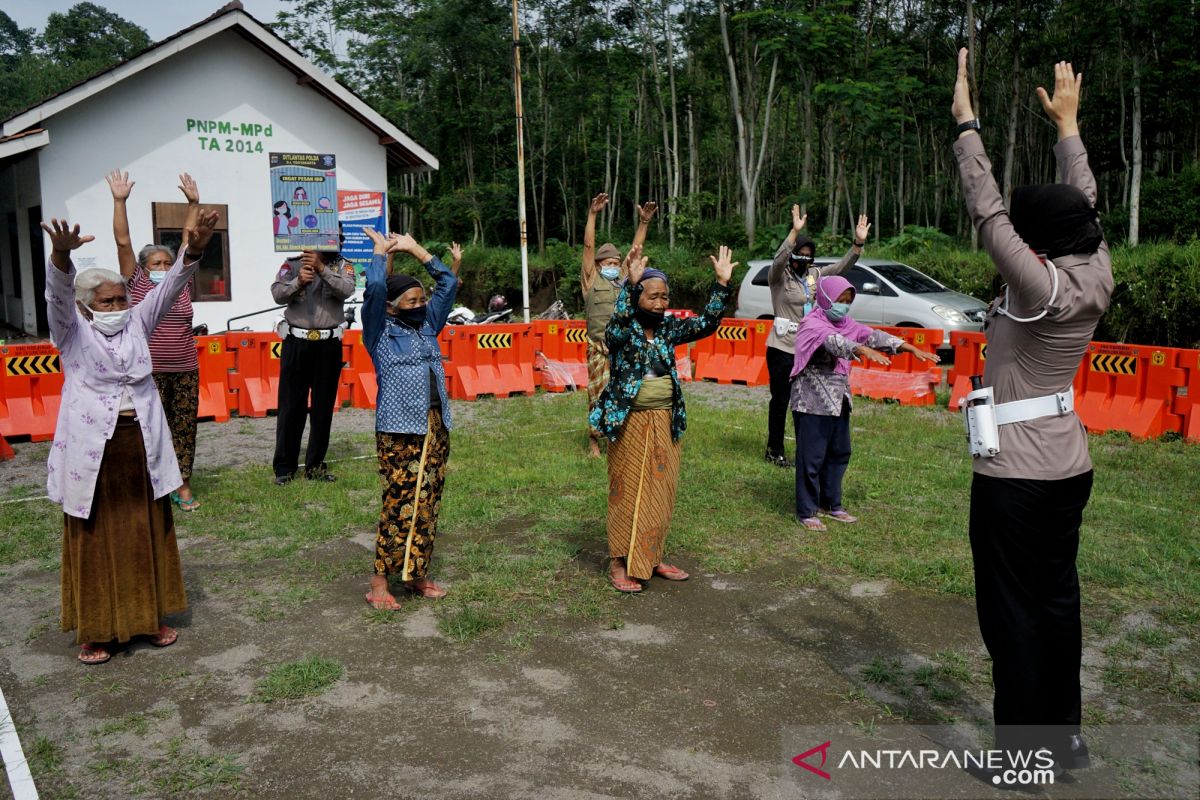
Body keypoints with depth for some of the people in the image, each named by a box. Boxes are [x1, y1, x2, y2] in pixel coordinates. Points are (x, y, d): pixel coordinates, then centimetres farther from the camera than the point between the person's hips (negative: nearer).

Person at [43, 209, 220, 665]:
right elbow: (58, 296, -19)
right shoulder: (73, 331, 1)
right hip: (92, 451, -3)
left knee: (147, 537, 11)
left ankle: (149, 618, 24)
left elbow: (168, 289, -1)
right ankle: (94, 630, 15)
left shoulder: (137, 324, 10)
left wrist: (191, 253, -18)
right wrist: (61, 258, -39)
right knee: (95, 543, 4)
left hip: (142, 448, 4)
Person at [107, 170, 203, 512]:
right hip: (149, 373, -3)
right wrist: (119, 201, -7)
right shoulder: (136, 284, 2)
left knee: (184, 429, 6)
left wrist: (193, 203, 7)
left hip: (185, 371, 3)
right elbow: (123, 242, -3)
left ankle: (183, 486, 15)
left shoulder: (181, 285, 9)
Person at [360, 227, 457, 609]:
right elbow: (374, 287, -15)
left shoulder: (427, 324, 15)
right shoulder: (379, 329, 0)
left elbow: (448, 283, 17)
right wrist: (381, 250, 0)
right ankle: (380, 582, 2)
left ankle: (417, 575, 19)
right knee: (399, 505, -7)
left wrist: (416, 249, 17)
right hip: (399, 431, -6)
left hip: (436, 427, 6)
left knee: (428, 505, 9)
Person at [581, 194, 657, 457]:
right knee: (599, 395, -2)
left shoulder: (625, 279, 17)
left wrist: (644, 222, 9)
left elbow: (636, 248, 15)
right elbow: (588, 246, 0)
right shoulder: (592, 280, 7)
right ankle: (594, 440, 9)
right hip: (600, 350, -4)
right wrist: (592, 215, -6)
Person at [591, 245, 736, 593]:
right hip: (629, 423, -6)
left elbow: (705, 324, -1)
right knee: (627, 492, 2)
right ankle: (619, 563, 14)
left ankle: (651, 558, 27)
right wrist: (631, 283, -46)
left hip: (665, 422, 6)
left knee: (660, 491, 13)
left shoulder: (668, 328, 5)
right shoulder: (621, 331, -11)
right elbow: (619, 322, -34)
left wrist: (721, 284, -10)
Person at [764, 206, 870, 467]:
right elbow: (778, 259, -28)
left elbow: (842, 266, 7)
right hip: (782, 348, -6)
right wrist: (795, 232, -39)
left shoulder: (814, 275, 10)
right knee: (780, 400, 2)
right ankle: (775, 450, 14)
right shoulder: (779, 276, -8)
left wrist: (858, 243, -7)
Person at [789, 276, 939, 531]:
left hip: (838, 399, 8)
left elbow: (873, 335, 3)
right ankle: (807, 512, 5)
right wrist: (864, 350, -50)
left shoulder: (846, 323, 11)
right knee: (811, 457, -4)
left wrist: (912, 349, -7)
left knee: (839, 453, 15)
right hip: (812, 400, -8)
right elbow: (832, 340, -32)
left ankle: (831, 504, 28)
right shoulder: (812, 323, -13)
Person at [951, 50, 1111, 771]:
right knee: (1058, 600, 17)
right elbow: (1084, 204, 13)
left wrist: (967, 124, -13)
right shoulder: (1096, 279, 0)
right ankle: (1064, 738, 31)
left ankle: (1023, 757, 15)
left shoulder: (1042, 288, -19)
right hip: (1070, 466, 8)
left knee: (1012, 612, 3)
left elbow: (986, 211, -19)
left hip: (1015, 473, -8)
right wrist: (1069, 125, 23)